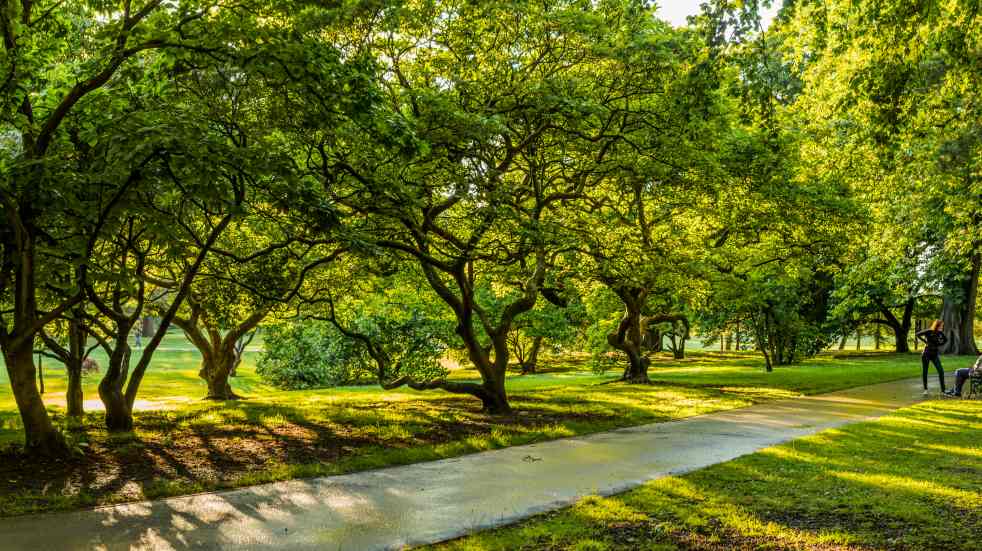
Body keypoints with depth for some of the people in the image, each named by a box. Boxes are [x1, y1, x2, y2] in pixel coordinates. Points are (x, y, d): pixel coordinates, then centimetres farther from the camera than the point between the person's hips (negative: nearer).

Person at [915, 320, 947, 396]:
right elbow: (917, 334, -10)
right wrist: (925, 341, -11)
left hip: (935, 355, 4)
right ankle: (925, 389, 14)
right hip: (926, 354, -3)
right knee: (924, 372, 2)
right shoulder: (929, 332, -11)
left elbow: (946, 340, 21)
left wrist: (940, 344, 5)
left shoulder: (940, 333, 2)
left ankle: (943, 389, -2)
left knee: (941, 371, -8)